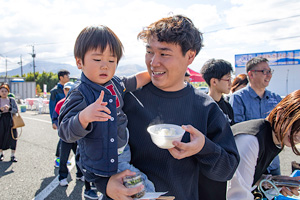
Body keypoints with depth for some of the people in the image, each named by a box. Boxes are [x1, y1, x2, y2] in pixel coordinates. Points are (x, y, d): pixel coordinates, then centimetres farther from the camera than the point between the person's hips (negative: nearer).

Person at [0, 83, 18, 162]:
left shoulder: (12, 100, 7)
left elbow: (16, 110, -1)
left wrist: (9, 108, -18)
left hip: (10, 121, 0)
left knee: (13, 136, -4)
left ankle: (13, 155, 5)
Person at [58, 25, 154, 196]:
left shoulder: (116, 83, 1)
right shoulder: (80, 95, -20)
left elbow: (134, 81, 23)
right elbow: (67, 133, -26)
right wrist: (84, 117, -44)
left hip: (124, 152, 7)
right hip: (102, 161, -7)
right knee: (145, 187, -11)